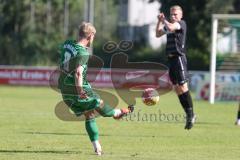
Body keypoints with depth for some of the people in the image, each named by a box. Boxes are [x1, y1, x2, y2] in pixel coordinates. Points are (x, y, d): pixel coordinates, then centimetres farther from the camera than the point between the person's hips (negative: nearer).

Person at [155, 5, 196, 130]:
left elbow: (171, 27, -23)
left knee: (183, 87, -13)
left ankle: (191, 114, -8)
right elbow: (158, 34, 19)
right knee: (177, 89, 7)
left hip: (179, 58, -8)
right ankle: (188, 115, 11)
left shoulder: (182, 23, -5)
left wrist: (164, 20, -7)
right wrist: (159, 21, 7)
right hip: (170, 59, 8)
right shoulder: (169, 25, 17)